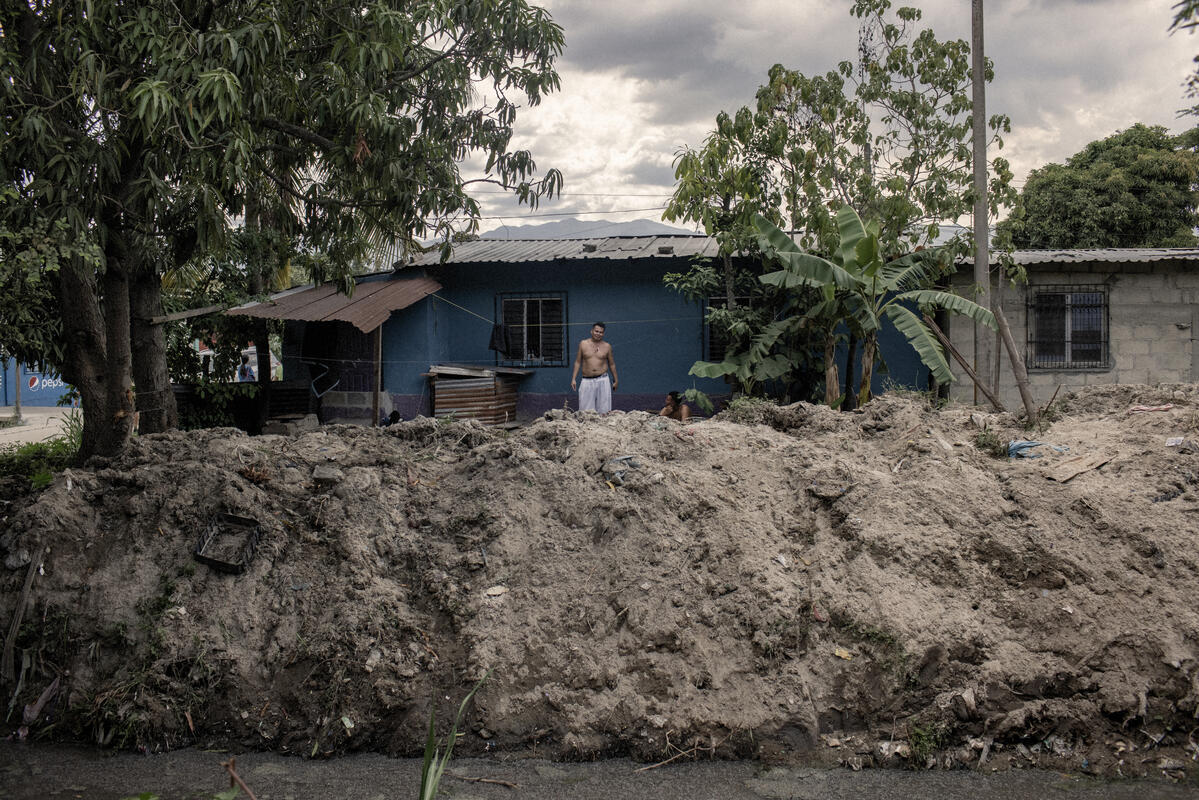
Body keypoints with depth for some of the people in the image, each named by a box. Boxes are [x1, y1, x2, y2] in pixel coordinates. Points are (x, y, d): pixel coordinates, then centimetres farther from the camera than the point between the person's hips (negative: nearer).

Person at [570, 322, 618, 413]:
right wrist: (573, 379, 4)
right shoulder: (583, 344, 5)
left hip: (602, 380, 0)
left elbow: (612, 364, 15)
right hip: (587, 381, 0)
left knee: (604, 411, -4)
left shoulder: (607, 346, 6)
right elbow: (578, 362, 10)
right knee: (585, 412, -6)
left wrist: (616, 380, 17)